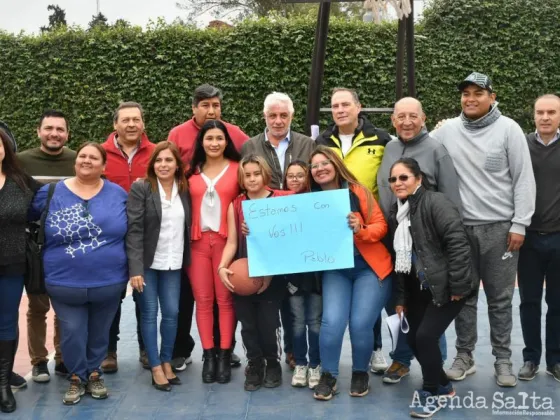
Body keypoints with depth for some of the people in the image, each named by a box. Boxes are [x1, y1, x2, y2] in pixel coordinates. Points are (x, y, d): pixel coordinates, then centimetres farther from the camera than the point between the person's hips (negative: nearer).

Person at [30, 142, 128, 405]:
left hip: (109, 282, 1)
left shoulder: (118, 194, 1)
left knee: (99, 332, 14)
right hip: (66, 283, -1)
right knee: (72, 332, 2)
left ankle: (94, 374, 35)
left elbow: (130, 233, 10)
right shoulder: (51, 193, -2)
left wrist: (130, 270, 7)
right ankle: (76, 378, 24)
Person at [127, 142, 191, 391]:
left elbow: (187, 228, 8)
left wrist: (186, 262, 0)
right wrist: (135, 268, -18)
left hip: (173, 264, 3)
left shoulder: (185, 191, 5)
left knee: (172, 313, 6)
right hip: (147, 263, -3)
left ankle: (167, 362, 22)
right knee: (149, 314, 2)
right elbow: (134, 230, -12)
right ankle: (156, 367, 11)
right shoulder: (140, 188, -7)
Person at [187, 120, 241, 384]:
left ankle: (225, 356, 7)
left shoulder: (237, 169, 2)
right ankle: (209, 355, 10)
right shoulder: (192, 171, 11)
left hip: (226, 240, -2)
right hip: (198, 241, 3)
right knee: (203, 300, 3)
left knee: (225, 299, 0)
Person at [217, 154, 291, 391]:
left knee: (267, 323, -4)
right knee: (248, 324, 4)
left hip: (272, 275, -2)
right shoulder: (235, 205, 8)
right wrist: (222, 267, -12)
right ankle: (254, 365, 25)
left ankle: (273, 364, 23)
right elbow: (232, 242, 5)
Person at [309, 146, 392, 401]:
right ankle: (328, 377, 6)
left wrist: (361, 229, -25)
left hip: (370, 267, -2)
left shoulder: (357, 191, -6)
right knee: (332, 321, -16)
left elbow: (380, 225, -7)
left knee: (360, 323, -12)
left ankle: (360, 374, 16)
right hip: (335, 270, 2)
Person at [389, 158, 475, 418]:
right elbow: (399, 258, 13)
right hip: (420, 288, 8)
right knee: (413, 339, 7)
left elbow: (458, 243, -21)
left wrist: (456, 286, -21)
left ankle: (431, 392, 9)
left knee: (426, 336, -13)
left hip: (446, 287, -8)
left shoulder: (435, 202, -16)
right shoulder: (397, 212, 10)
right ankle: (443, 385, 28)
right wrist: (400, 297, 13)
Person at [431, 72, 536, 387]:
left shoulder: (508, 129, -2)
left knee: (500, 299, 6)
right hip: (460, 227, 2)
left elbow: (524, 180, -3)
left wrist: (519, 224, -7)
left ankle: (503, 360, 19)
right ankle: (464, 356, 23)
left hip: (499, 227, -2)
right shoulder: (447, 130, 4)